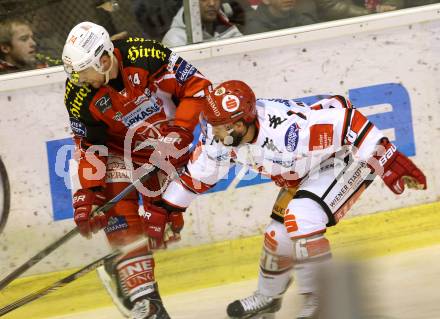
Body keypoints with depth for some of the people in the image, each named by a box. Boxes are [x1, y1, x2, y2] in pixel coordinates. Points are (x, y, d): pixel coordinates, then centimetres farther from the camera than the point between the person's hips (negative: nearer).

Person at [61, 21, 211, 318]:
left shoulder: (146, 55, -29)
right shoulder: (79, 95, -20)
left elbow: (196, 87, -20)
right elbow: (89, 147, -10)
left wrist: (180, 131, -25)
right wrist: (88, 193, -18)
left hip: (168, 149, 0)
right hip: (120, 152, 0)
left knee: (163, 221, 1)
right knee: (119, 208, -20)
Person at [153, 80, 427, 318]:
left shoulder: (286, 130, -41)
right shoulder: (222, 134, -17)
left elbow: (342, 116, -36)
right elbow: (200, 172, 2)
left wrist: (390, 161, -35)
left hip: (345, 159, -8)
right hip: (303, 176, 8)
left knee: (301, 219, -27)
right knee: (278, 235, 10)